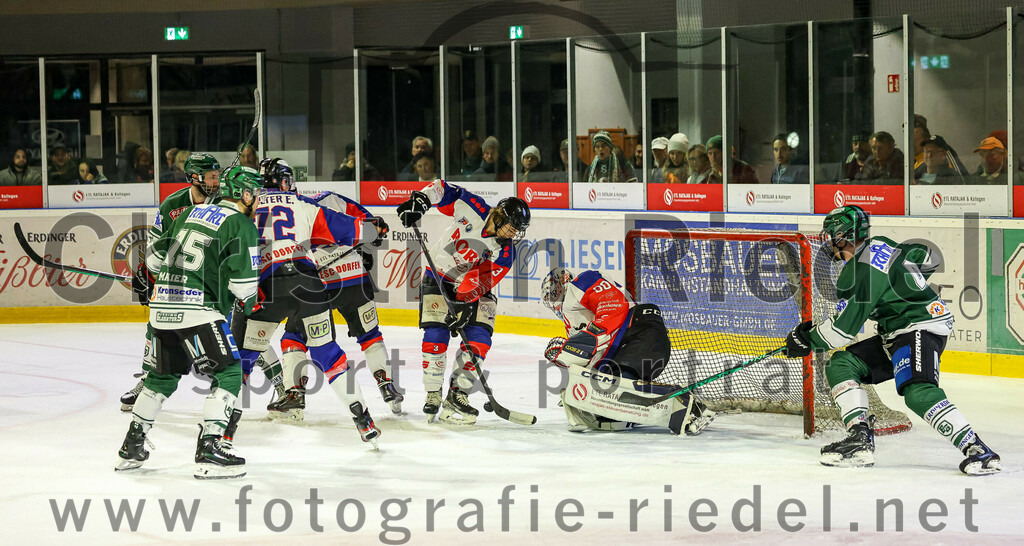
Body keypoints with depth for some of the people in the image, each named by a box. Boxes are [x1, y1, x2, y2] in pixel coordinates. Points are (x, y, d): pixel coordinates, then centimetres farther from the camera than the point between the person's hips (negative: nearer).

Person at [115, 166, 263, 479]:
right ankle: (208, 450, -13)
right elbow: (243, 282, -13)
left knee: (164, 375, 23)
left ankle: (131, 447, 28)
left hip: (162, 306, 8)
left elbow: (155, 256, 23)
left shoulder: (192, 212, 18)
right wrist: (248, 302, 9)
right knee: (227, 372, -2)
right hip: (197, 310, -8)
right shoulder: (241, 225, -5)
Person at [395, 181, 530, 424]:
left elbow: (483, 282, -22)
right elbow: (443, 189, -11)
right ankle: (433, 395, -3)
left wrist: (464, 300, -36)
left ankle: (456, 396, -6)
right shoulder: (473, 210, -19)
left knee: (479, 339, -13)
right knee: (436, 334, -15)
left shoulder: (505, 254, -16)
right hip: (438, 277, -2)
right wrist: (419, 200, -25)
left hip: (472, 288, 2)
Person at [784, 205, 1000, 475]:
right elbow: (928, 258, 23)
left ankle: (977, 451, -31)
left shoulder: (857, 274, -17)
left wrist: (807, 339, 3)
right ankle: (860, 439, -5)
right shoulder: (881, 245, 10)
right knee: (841, 364, 4)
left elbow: (843, 329, -13)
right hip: (896, 334, 11)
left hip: (922, 326, -11)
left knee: (917, 392, -31)